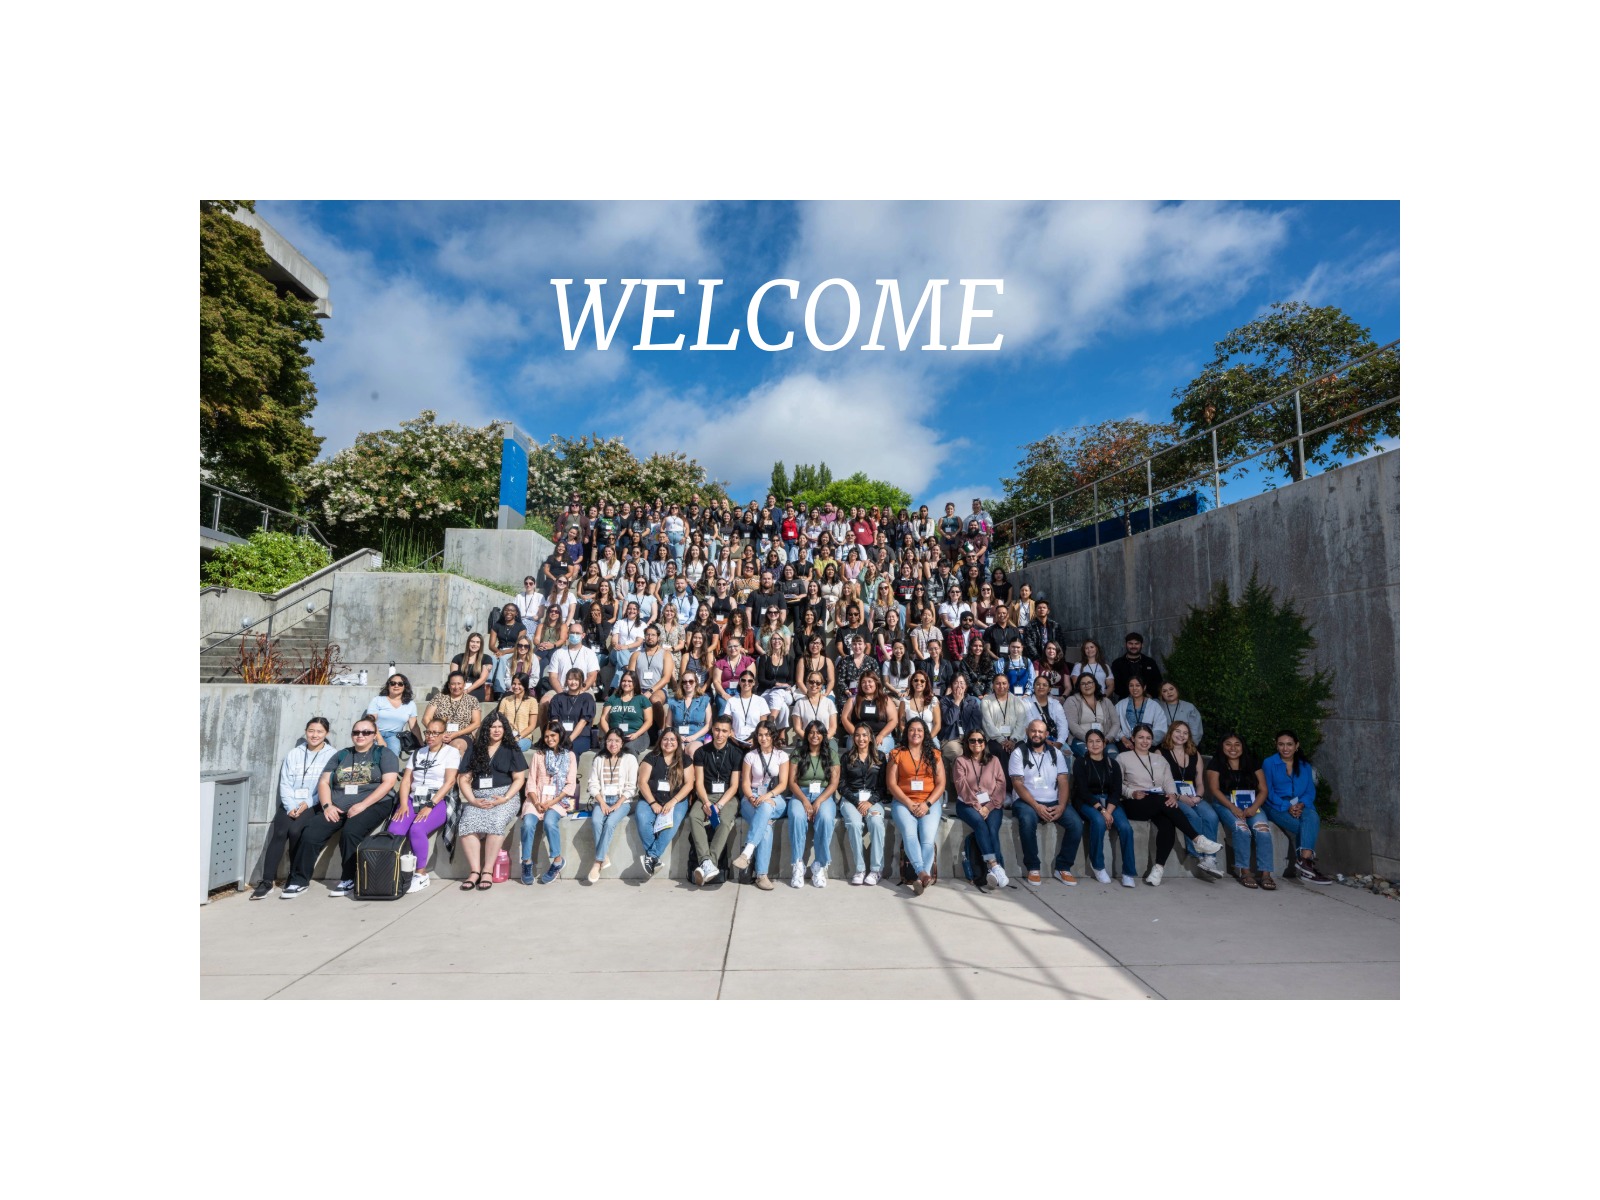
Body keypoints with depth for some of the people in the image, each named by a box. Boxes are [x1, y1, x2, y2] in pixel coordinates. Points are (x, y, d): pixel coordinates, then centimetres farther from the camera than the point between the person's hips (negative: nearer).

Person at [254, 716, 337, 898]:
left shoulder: (331, 756, 3)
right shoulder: (293, 754, 15)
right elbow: (285, 784, 6)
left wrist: (308, 803, -16)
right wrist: (291, 806, -9)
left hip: (314, 806, -3)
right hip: (290, 803, 3)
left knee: (295, 829, -26)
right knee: (279, 832, -22)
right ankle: (267, 881, -14)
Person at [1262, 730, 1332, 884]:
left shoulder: (1305, 765, 17)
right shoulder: (1269, 764, 5)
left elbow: (1311, 791, 9)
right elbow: (1268, 792, -2)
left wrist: (1301, 804, -13)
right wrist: (1287, 807, -17)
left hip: (1301, 806, 3)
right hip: (1277, 807, -2)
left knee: (1312, 818, -33)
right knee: (1299, 826, -32)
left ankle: (1304, 861, -42)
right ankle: (1306, 865, -28)